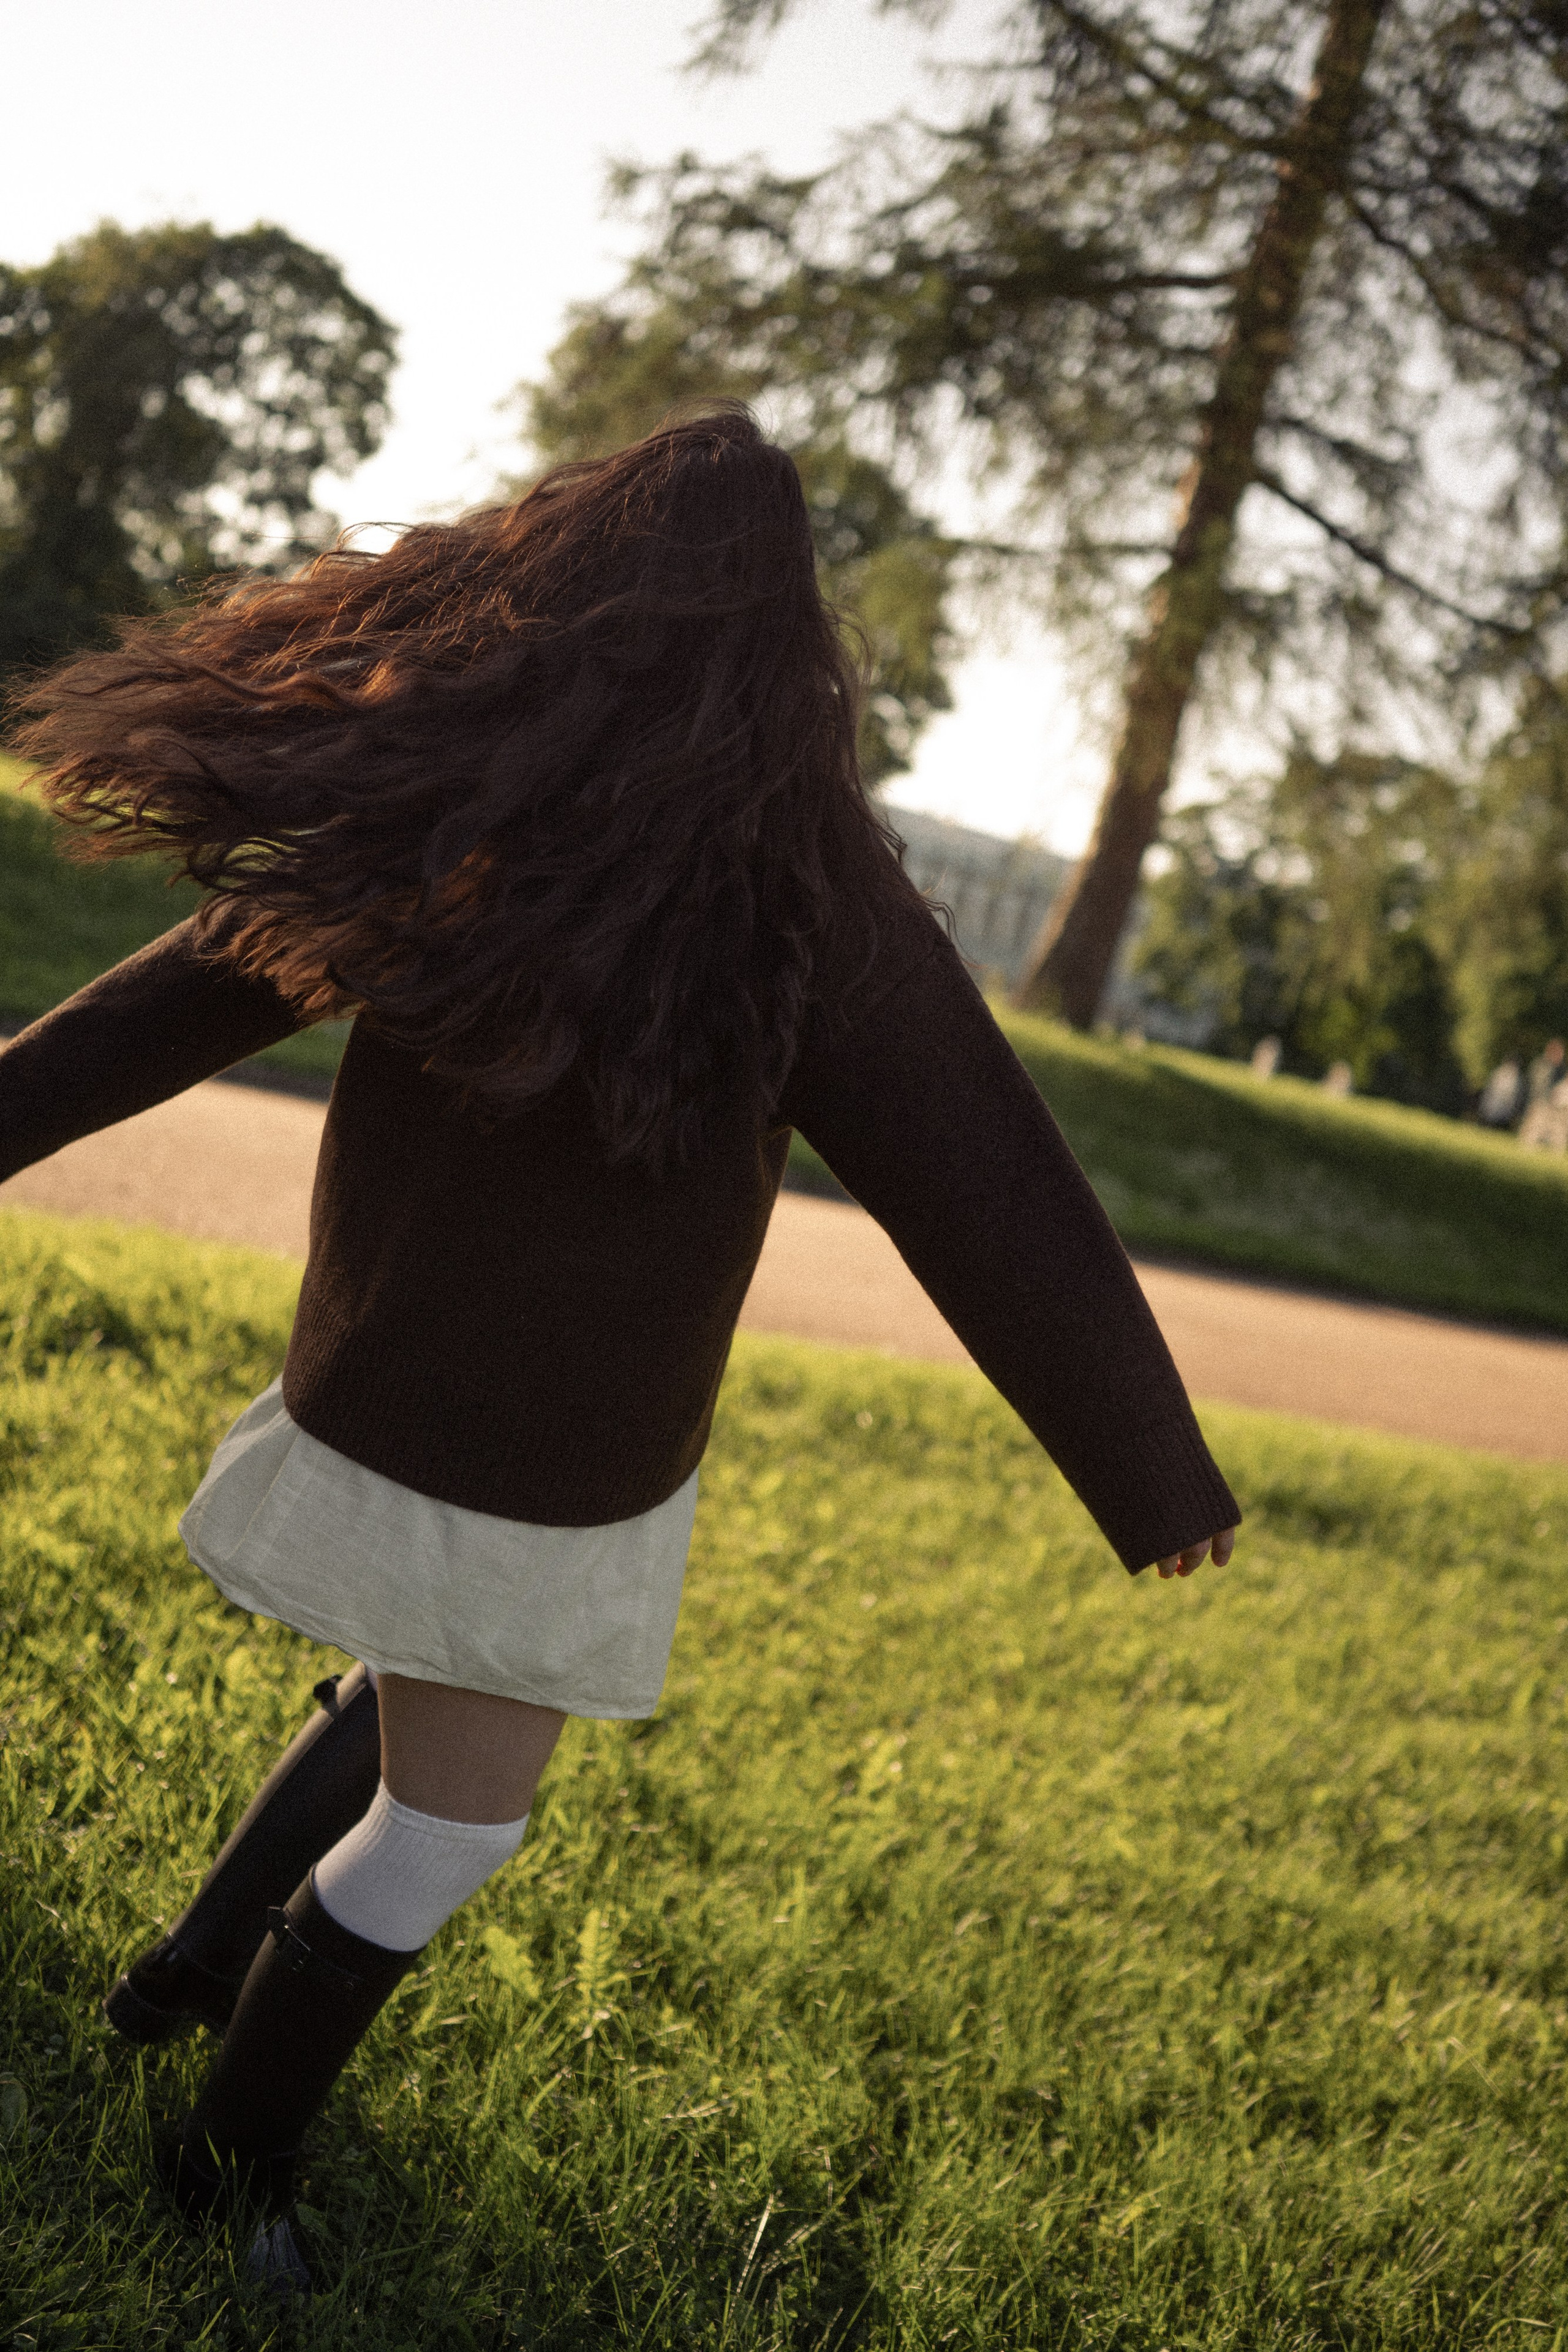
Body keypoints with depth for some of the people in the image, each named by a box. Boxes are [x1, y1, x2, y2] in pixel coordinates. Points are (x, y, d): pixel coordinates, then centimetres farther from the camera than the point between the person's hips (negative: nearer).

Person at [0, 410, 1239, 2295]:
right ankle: (234, 2155, 34)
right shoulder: (805, 901, -24)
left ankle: (195, 1969, 45)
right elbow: (998, 1220, -19)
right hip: (549, 1469, -5)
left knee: (421, 1694, 33)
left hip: (379, 1392, 5)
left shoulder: (440, 798, -10)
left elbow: (183, 991, 1)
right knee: (445, 1826, 18)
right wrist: (1158, 1479, -7)